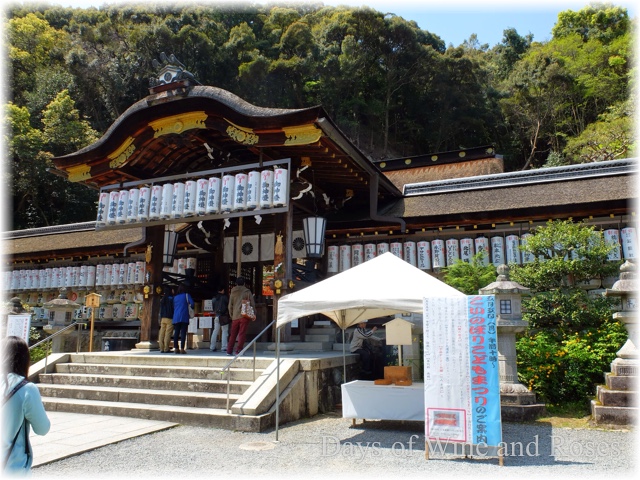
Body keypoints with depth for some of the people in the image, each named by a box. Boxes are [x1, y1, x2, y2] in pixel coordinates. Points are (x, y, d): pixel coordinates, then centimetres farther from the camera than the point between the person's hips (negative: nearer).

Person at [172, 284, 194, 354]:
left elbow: (173, 307, 22)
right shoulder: (186, 295, 3)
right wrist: (192, 307, 14)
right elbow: (192, 304, -7)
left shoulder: (175, 297, 16)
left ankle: (176, 348, 4)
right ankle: (182, 349, -11)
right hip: (184, 317, -4)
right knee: (183, 333, -5)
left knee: (176, 333, 6)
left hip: (176, 318, 4)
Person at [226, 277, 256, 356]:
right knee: (242, 334, -2)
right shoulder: (247, 292, 0)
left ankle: (229, 351, 14)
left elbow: (230, 306, 12)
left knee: (233, 334, 11)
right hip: (244, 315, -3)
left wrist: (231, 315, 23)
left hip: (235, 316, 3)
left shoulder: (233, 293, 9)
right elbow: (252, 304, -1)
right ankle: (238, 350, -7)